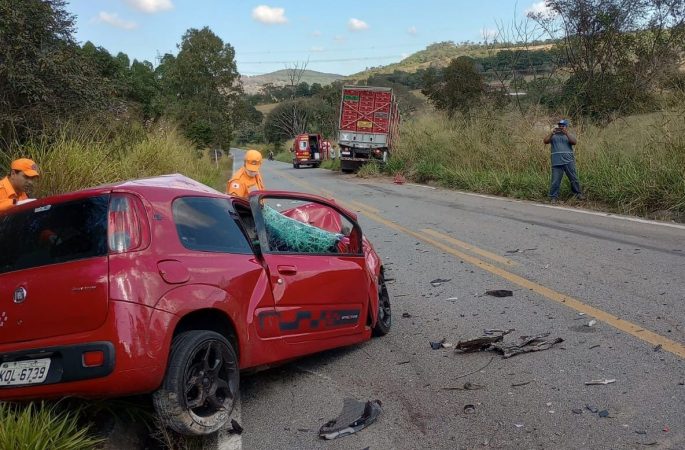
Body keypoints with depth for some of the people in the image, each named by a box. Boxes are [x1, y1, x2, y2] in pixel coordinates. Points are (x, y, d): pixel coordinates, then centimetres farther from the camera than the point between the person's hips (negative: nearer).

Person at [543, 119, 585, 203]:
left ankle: (578, 194, 20)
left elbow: (574, 142, -6)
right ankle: (553, 197, 3)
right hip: (557, 162, -1)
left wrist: (566, 133, -16)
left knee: (574, 179, 7)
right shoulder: (553, 135, 12)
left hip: (569, 162, 1)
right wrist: (552, 133, -15)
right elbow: (545, 141, -2)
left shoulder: (569, 135, 13)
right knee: (555, 181, -3)